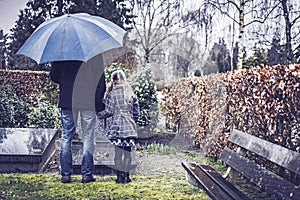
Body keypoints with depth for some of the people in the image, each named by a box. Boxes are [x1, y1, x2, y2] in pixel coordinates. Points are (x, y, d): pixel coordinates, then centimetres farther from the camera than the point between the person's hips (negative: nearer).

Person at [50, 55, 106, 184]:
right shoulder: (96, 55, -4)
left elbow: (53, 76, 5)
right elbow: (100, 81, -3)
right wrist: (99, 104, 3)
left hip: (68, 101, 1)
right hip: (89, 102, -1)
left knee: (66, 138, 9)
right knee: (88, 139, 6)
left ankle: (65, 174, 9)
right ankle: (87, 175, 8)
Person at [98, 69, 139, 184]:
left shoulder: (112, 94, -6)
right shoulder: (131, 94, 6)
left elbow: (108, 112, -7)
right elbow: (136, 113, 9)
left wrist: (98, 115, 9)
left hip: (117, 127, -3)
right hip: (130, 127, 3)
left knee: (118, 153, 4)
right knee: (127, 153, 9)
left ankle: (120, 177, 7)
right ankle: (126, 176, 14)